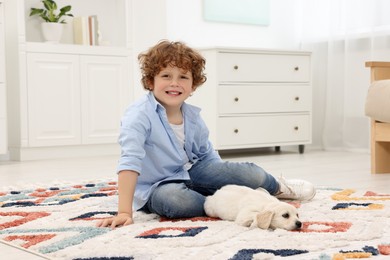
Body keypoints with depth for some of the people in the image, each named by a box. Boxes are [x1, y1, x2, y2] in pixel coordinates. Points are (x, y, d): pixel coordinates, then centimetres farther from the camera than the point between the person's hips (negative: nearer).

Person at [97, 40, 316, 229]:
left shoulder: (192, 115, -1)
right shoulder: (139, 115, -22)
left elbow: (207, 154, 14)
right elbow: (130, 161, -32)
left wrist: (227, 179, 6)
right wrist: (125, 212, -39)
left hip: (192, 172, 6)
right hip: (157, 187, -6)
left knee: (253, 175, -9)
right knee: (175, 199, -43)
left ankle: (277, 187, 25)